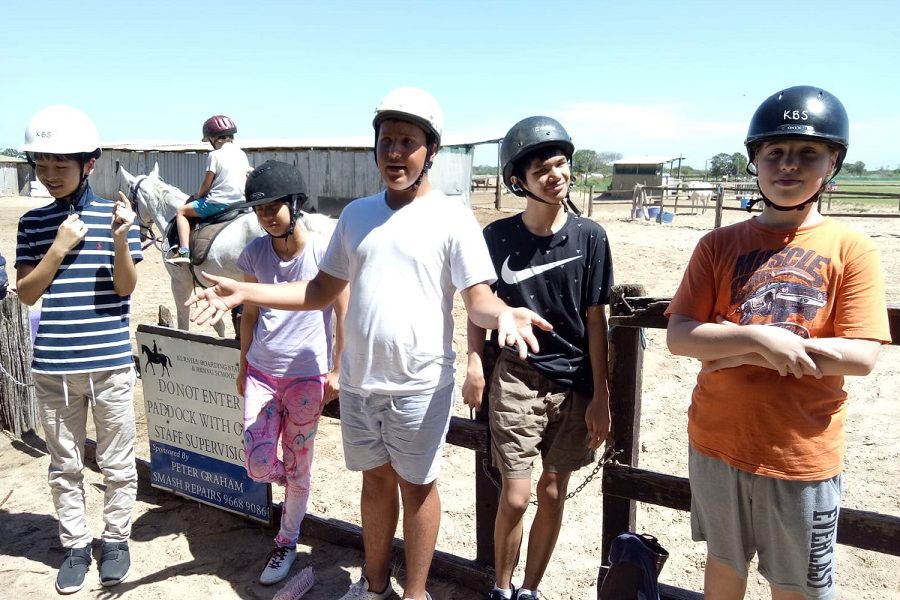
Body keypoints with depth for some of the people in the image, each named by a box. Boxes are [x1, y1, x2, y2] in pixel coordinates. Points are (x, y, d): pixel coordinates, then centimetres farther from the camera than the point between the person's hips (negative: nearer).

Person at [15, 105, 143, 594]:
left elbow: (126, 287, -8)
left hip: (110, 362, -2)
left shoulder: (115, 214, -4)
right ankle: (75, 545, 31)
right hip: (53, 366, 3)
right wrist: (60, 247, -12)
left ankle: (115, 539, 29)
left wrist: (120, 241, -25)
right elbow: (26, 293, 0)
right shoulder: (33, 223, 4)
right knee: (64, 465, 14)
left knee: (117, 462, 10)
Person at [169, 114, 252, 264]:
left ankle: (184, 251, -5)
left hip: (217, 203, -6)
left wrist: (196, 197, 12)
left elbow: (206, 185, -6)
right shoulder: (241, 154, 9)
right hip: (240, 201, 7)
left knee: (182, 211, 9)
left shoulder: (215, 155, -9)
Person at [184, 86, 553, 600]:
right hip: (358, 382, 5)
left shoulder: (452, 216, -9)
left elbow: (478, 295, -15)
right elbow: (323, 290, 10)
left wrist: (502, 313, -38)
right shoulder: (356, 214, 7)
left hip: (420, 385, -5)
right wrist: (244, 292, 3)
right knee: (376, 479, 19)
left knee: (417, 485, 10)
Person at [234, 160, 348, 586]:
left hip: (306, 376, -3)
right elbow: (250, 314, 10)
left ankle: (287, 542, 32)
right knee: (259, 463, -4)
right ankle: (296, 486, 32)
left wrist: (337, 370, -7)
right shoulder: (255, 253, 0)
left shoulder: (324, 252, -12)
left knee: (297, 467, 9)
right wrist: (243, 367, 13)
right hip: (261, 373, 3)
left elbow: (342, 315, -6)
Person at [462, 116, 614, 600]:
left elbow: (596, 320, -3)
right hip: (517, 379, -1)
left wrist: (600, 396, -3)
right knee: (515, 497, -1)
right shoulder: (497, 237, -6)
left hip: (574, 385, 1)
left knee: (552, 493, 12)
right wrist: (474, 362, -9)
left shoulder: (589, 237, -7)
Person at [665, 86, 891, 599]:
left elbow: (862, 357, -14)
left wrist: (737, 350, -18)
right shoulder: (720, 244, -2)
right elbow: (680, 336, -8)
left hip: (803, 453, -2)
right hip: (718, 441, 2)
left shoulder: (852, 249, -7)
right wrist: (757, 337, -25)